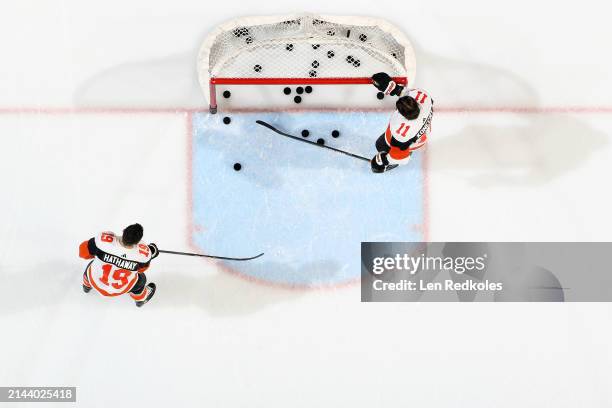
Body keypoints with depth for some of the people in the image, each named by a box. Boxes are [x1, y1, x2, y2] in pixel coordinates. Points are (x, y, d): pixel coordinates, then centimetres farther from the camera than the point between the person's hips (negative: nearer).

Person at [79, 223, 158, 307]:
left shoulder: (103, 240, -37)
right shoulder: (144, 253, -34)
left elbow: (84, 252, -17)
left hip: (95, 281, 1)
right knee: (140, 279, 29)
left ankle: (87, 286, 65)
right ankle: (140, 299, 58)